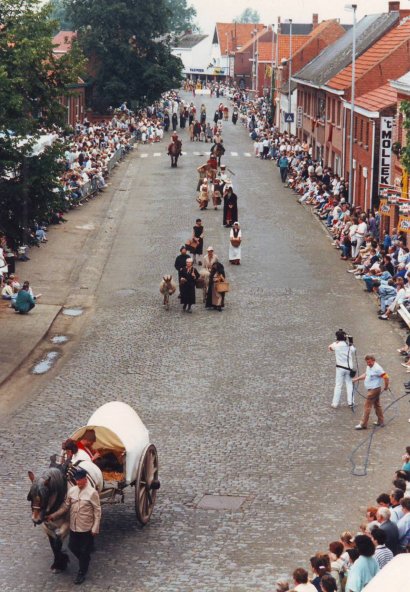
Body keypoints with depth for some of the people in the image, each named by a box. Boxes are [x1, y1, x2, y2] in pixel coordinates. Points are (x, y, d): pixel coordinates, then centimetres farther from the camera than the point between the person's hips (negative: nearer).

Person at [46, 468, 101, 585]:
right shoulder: (71, 490, -1)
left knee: (84, 551, 7)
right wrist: (53, 515, -4)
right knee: (72, 547, 19)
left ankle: (82, 573, 22)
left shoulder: (92, 492, -17)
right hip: (74, 527, 5)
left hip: (86, 528, -5)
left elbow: (97, 512, -13)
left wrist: (95, 528, -15)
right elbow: (65, 507, 7)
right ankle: (84, 561, 45)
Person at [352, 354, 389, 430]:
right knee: (377, 405, 16)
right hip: (371, 389, 10)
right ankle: (381, 422, 25)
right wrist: (357, 379, 17)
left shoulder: (377, 368, -22)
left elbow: (386, 377, -22)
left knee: (367, 406, -6)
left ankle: (363, 424, -2)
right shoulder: (369, 367, 8)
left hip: (374, 389, -10)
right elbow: (365, 375, 25)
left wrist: (386, 387, -12)